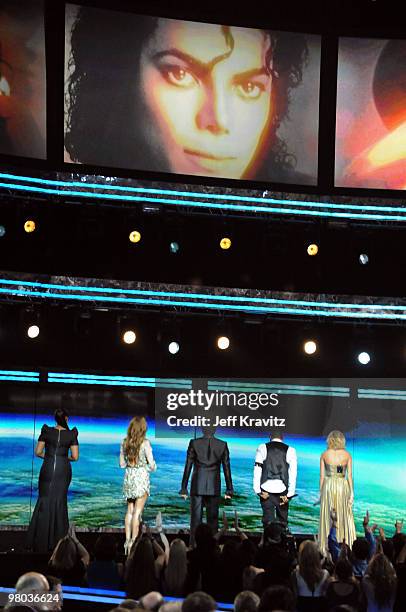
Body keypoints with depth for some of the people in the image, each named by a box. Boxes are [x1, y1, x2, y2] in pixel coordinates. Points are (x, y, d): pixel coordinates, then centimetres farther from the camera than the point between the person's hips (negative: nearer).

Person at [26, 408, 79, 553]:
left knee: (45, 500, 7)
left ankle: (40, 541, 5)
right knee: (60, 502, 10)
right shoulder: (72, 434, -2)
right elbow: (75, 457, -3)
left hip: (48, 469, 0)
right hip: (64, 470, 0)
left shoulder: (46, 431, -3)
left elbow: (38, 452, -2)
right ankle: (56, 539, 11)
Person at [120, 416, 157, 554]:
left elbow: (122, 464, 7)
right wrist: (153, 468, 11)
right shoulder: (145, 443, -12)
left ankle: (127, 541, 14)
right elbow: (151, 464, -11)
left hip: (128, 477, 4)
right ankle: (133, 541, -1)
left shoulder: (125, 442, 1)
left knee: (129, 511, 14)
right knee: (137, 512, 0)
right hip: (141, 477, -4)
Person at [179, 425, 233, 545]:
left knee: (196, 518, 2)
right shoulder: (222, 445, 0)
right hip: (214, 487, 1)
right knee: (213, 518, 8)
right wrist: (229, 489, 9)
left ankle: (193, 546, -2)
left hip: (197, 486, -1)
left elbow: (188, 467, -2)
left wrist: (184, 488, 3)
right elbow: (227, 469, 2)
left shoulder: (194, 443, -3)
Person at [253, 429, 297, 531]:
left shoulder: (262, 448, 6)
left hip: (266, 489, 0)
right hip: (282, 490, 0)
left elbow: (257, 470, -1)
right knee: (282, 521, 10)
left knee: (268, 520, 4)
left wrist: (257, 490, -2)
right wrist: (289, 494, 1)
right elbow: (293, 474, 1)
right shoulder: (290, 450, 6)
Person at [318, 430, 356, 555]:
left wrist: (320, 492, 6)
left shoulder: (324, 454, -1)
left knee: (328, 517, 5)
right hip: (343, 485, 0)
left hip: (328, 486, 0)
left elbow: (322, 475, -1)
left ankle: (327, 547, 6)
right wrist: (351, 492, 1)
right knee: (344, 517, 7)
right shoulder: (347, 455, 0)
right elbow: (349, 475, -2)